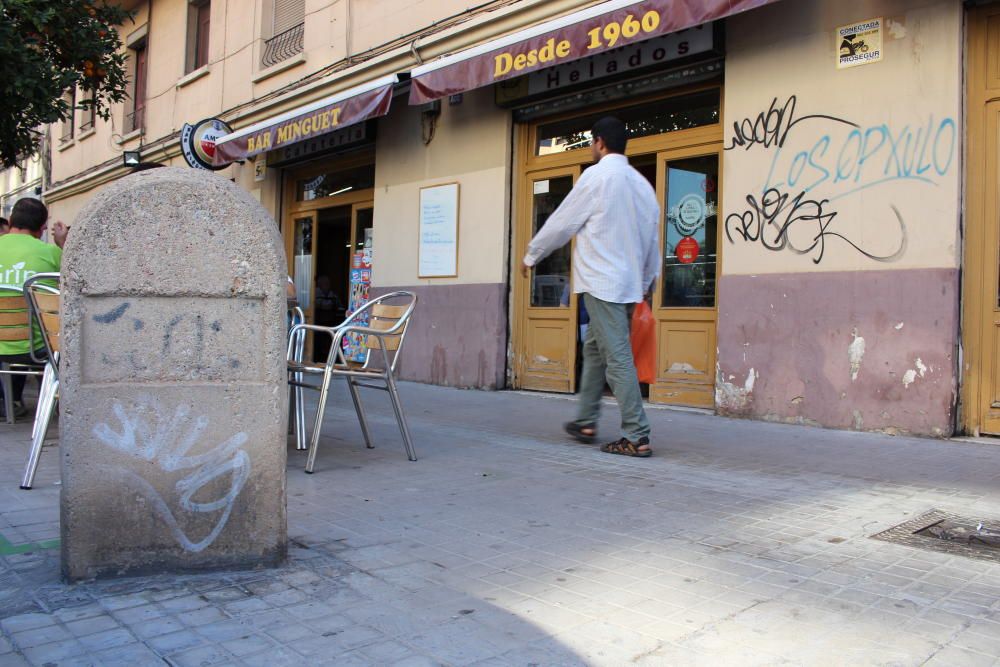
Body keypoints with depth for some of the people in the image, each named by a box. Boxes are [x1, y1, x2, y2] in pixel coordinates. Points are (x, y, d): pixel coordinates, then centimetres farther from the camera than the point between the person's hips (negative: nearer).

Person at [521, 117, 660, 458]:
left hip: (602, 282, -8)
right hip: (628, 284, 8)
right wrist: (647, 282, 25)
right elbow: (653, 238, 17)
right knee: (594, 350, 18)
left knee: (618, 359, -7)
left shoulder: (597, 176, -7)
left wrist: (531, 255, 11)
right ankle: (585, 422, 26)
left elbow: (562, 222, -2)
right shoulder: (642, 184, 14)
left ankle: (637, 437, -7)